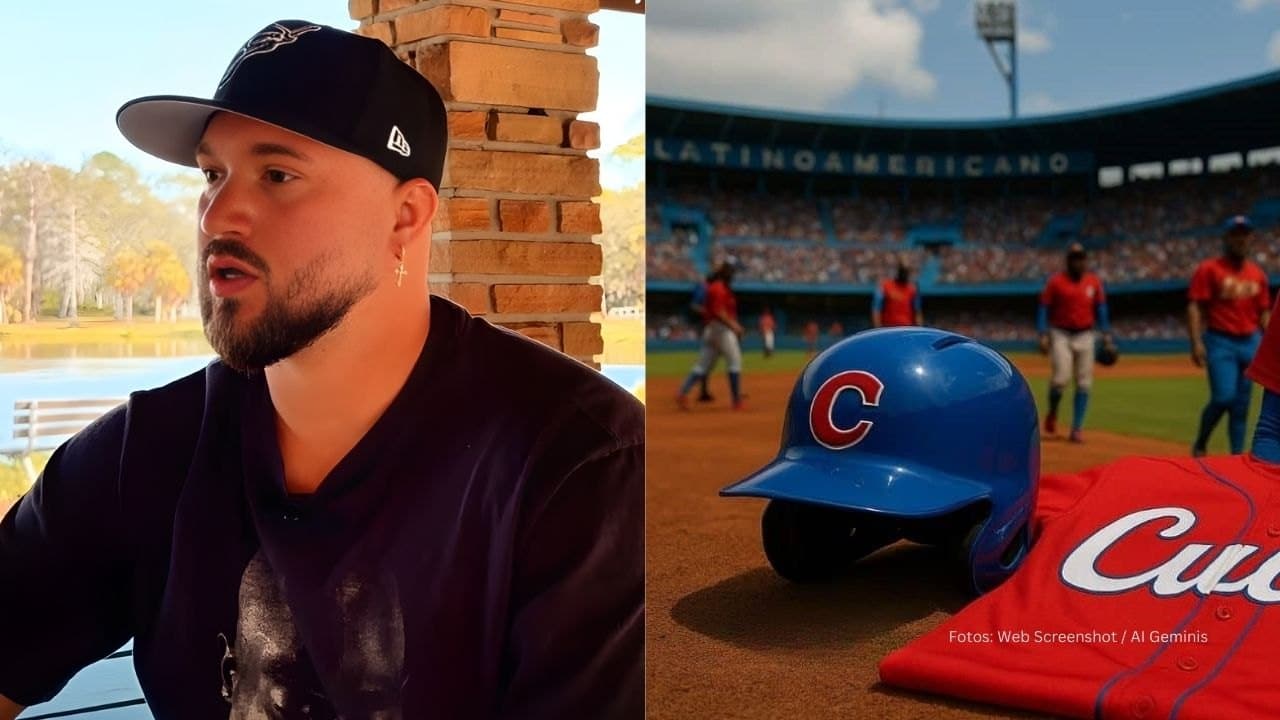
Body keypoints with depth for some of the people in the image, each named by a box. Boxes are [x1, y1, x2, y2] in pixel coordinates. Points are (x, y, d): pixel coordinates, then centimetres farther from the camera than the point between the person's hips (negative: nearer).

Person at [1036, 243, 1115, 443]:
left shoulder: (1094, 282, 7)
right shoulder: (1056, 281, -2)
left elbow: (1101, 309, 12)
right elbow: (1043, 309, -1)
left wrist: (1106, 334, 3)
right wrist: (1043, 335, -10)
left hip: (1086, 336, 3)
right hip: (1061, 335, -3)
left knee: (1084, 383, 0)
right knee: (1060, 378, -15)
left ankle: (1077, 428, 6)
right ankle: (1052, 414, 13)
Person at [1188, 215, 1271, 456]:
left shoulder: (1257, 274, 12)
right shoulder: (1208, 269, -3)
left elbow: (1264, 312, 16)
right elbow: (1194, 307, -9)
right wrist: (1196, 343, -19)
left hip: (1250, 343, 5)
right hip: (1220, 342, -5)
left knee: (1242, 405, 6)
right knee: (1223, 398, -16)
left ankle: (1237, 455, 13)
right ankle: (1200, 444, 6)